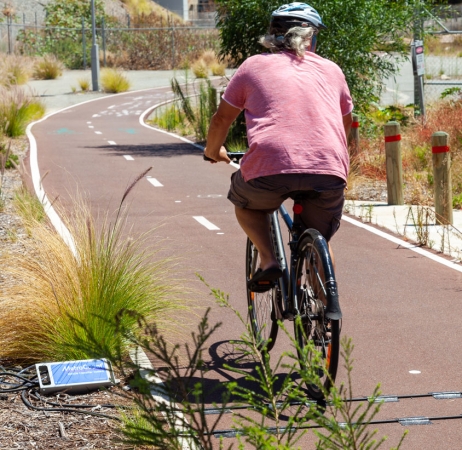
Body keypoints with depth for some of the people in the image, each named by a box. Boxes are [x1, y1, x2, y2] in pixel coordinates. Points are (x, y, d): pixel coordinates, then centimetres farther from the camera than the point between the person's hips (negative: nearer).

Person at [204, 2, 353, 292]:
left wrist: (214, 151, 44)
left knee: (245, 202, 30)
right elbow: (346, 123, 39)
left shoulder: (255, 66, 18)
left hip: (271, 167, -2)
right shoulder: (331, 70, 24)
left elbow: (222, 119, 24)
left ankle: (269, 260, 9)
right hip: (329, 171, 2)